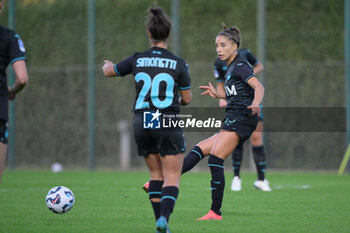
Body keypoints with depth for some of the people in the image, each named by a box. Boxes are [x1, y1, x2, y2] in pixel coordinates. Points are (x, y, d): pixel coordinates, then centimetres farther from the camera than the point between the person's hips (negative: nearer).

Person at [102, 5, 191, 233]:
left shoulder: (137, 60, -1)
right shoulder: (178, 64, -6)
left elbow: (109, 71, 17)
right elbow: (187, 98, 2)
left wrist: (107, 64, 41)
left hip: (142, 124, 3)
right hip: (168, 125, -3)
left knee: (156, 174, 18)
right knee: (172, 177, 1)